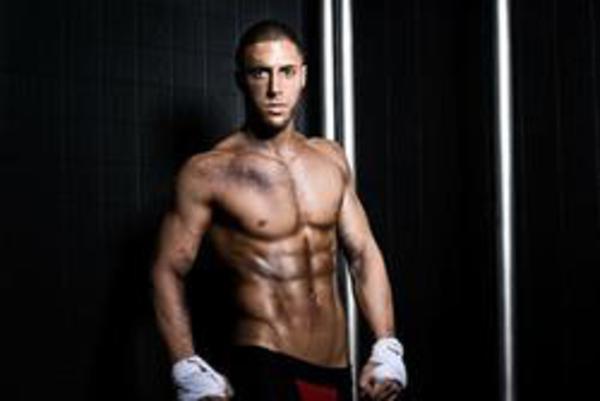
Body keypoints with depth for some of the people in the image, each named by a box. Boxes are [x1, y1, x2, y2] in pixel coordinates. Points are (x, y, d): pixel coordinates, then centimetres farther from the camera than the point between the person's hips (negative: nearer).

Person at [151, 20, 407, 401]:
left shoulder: (330, 158, 7)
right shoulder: (208, 171, -8)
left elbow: (364, 254, 11)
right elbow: (169, 271, -5)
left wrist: (387, 348, 3)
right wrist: (189, 370, -13)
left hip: (337, 368, 5)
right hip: (267, 367, -5)